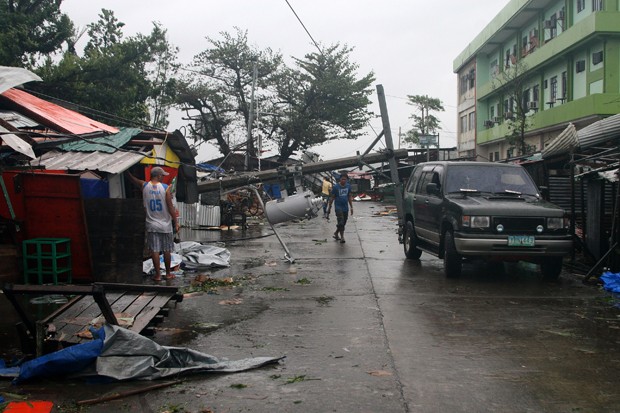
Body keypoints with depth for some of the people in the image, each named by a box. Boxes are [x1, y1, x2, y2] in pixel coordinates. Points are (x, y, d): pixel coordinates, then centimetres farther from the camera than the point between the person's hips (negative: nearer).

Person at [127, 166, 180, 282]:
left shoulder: (144, 186, -3)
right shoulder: (165, 188, -10)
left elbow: (133, 179, 17)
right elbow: (170, 208, -9)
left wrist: (127, 171, 35)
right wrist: (176, 222, -2)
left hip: (152, 225, 2)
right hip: (165, 225, -1)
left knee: (154, 250, 4)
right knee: (167, 250, 9)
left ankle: (158, 274, 6)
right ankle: (168, 273, 19)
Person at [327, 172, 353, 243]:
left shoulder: (348, 186, 4)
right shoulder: (336, 187, -9)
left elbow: (350, 197, 12)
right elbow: (332, 198, -2)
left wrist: (351, 207, 11)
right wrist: (329, 208, 1)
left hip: (345, 208, 5)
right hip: (338, 207, -5)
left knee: (343, 223, 11)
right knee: (341, 222, -14)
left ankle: (336, 233, 31)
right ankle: (342, 237, -8)